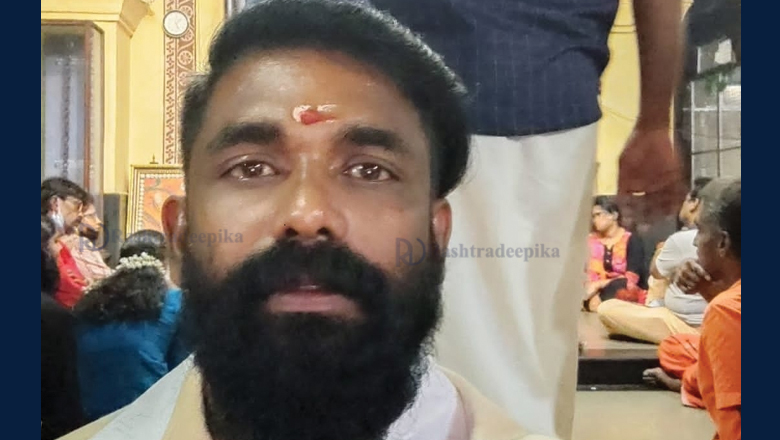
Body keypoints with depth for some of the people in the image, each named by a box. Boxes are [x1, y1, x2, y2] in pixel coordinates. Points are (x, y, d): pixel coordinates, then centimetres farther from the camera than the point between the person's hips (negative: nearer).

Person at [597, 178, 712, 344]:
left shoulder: (681, 239, -17)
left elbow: (656, 272, 2)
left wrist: (661, 250, 16)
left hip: (684, 328, -8)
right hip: (707, 325, 8)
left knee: (606, 308, -14)